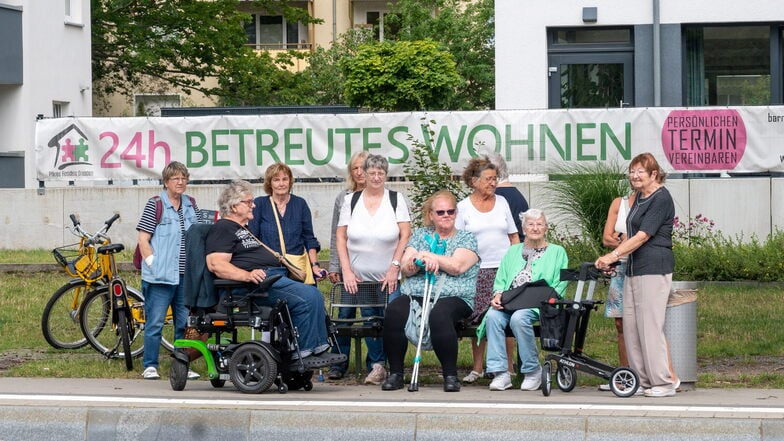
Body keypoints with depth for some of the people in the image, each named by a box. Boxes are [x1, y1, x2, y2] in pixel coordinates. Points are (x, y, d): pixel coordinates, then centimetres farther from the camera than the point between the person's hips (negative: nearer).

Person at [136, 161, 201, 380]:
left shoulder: (191, 205, 13)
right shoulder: (155, 205, -3)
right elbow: (143, 239, -4)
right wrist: (153, 264, -12)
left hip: (186, 275, 5)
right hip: (160, 276, -5)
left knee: (184, 322, 8)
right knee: (155, 322, -3)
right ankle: (150, 366, 4)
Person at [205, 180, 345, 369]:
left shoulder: (241, 229, 30)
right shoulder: (222, 229, -4)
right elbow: (216, 264, -18)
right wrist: (248, 275, -31)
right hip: (260, 281, -11)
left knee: (314, 295, -4)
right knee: (307, 297, -23)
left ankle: (319, 350, -7)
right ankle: (303, 355, -18)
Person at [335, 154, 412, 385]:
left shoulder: (396, 200, 2)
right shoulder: (351, 201, 5)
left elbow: (405, 235, -2)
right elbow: (341, 237, 4)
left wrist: (394, 267, -9)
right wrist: (346, 270, -4)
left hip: (388, 278, -2)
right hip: (358, 278, 2)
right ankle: (377, 365, 16)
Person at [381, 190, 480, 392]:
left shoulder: (466, 238, 12)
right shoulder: (420, 235, 21)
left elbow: (457, 266, -7)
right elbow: (406, 268, 9)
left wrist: (427, 256, -5)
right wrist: (422, 262, -12)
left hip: (452, 298, -3)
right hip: (414, 296, 3)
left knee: (439, 314, -38)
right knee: (394, 311, -30)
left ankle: (450, 375, -27)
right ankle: (395, 373, -20)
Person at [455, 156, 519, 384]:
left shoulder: (502, 203, 11)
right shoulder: (464, 207, 4)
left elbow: (514, 237, 14)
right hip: (477, 270, -1)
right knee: (478, 319, -1)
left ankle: (507, 365, 1)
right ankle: (477, 367, 8)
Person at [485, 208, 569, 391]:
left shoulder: (557, 252, 16)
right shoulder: (513, 251, 28)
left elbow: (560, 285, 5)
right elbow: (500, 279, 21)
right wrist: (498, 294, -2)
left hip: (537, 306, -4)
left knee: (518, 318, -37)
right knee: (493, 316, -31)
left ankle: (533, 371, -22)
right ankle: (500, 373, -31)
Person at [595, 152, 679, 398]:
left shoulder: (661, 199, -11)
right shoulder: (639, 198, 18)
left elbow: (643, 236, -17)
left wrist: (613, 255, -19)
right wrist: (615, 258, 10)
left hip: (654, 269, -10)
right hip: (634, 269, 10)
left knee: (650, 325, -10)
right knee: (631, 325, 7)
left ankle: (664, 382, -6)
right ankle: (641, 380, 12)